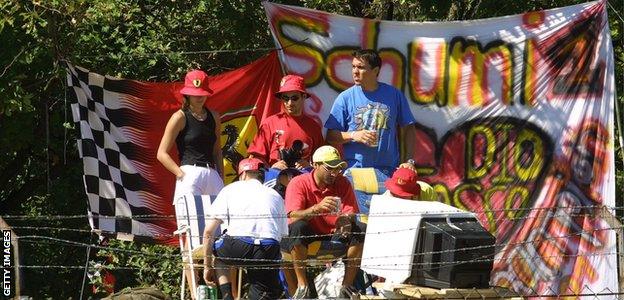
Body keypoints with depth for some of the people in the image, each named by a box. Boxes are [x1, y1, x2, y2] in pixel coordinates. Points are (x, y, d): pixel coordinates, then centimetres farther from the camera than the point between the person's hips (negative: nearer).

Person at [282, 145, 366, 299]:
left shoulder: (343, 184, 1)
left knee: (361, 230, -20)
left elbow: (351, 215, -7)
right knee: (297, 228, -36)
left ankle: (347, 285, -15)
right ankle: (302, 285, -28)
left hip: (334, 233, 4)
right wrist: (317, 208, -42)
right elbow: (293, 217, -24)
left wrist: (346, 219, -33)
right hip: (307, 235, -4)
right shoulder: (299, 183, -11)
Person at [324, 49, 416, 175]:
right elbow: (331, 137, 4)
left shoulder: (394, 95, 7)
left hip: (388, 172, 1)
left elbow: (408, 128, 13)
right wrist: (353, 135, -13)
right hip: (354, 171, -1)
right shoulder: (345, 98, 3)